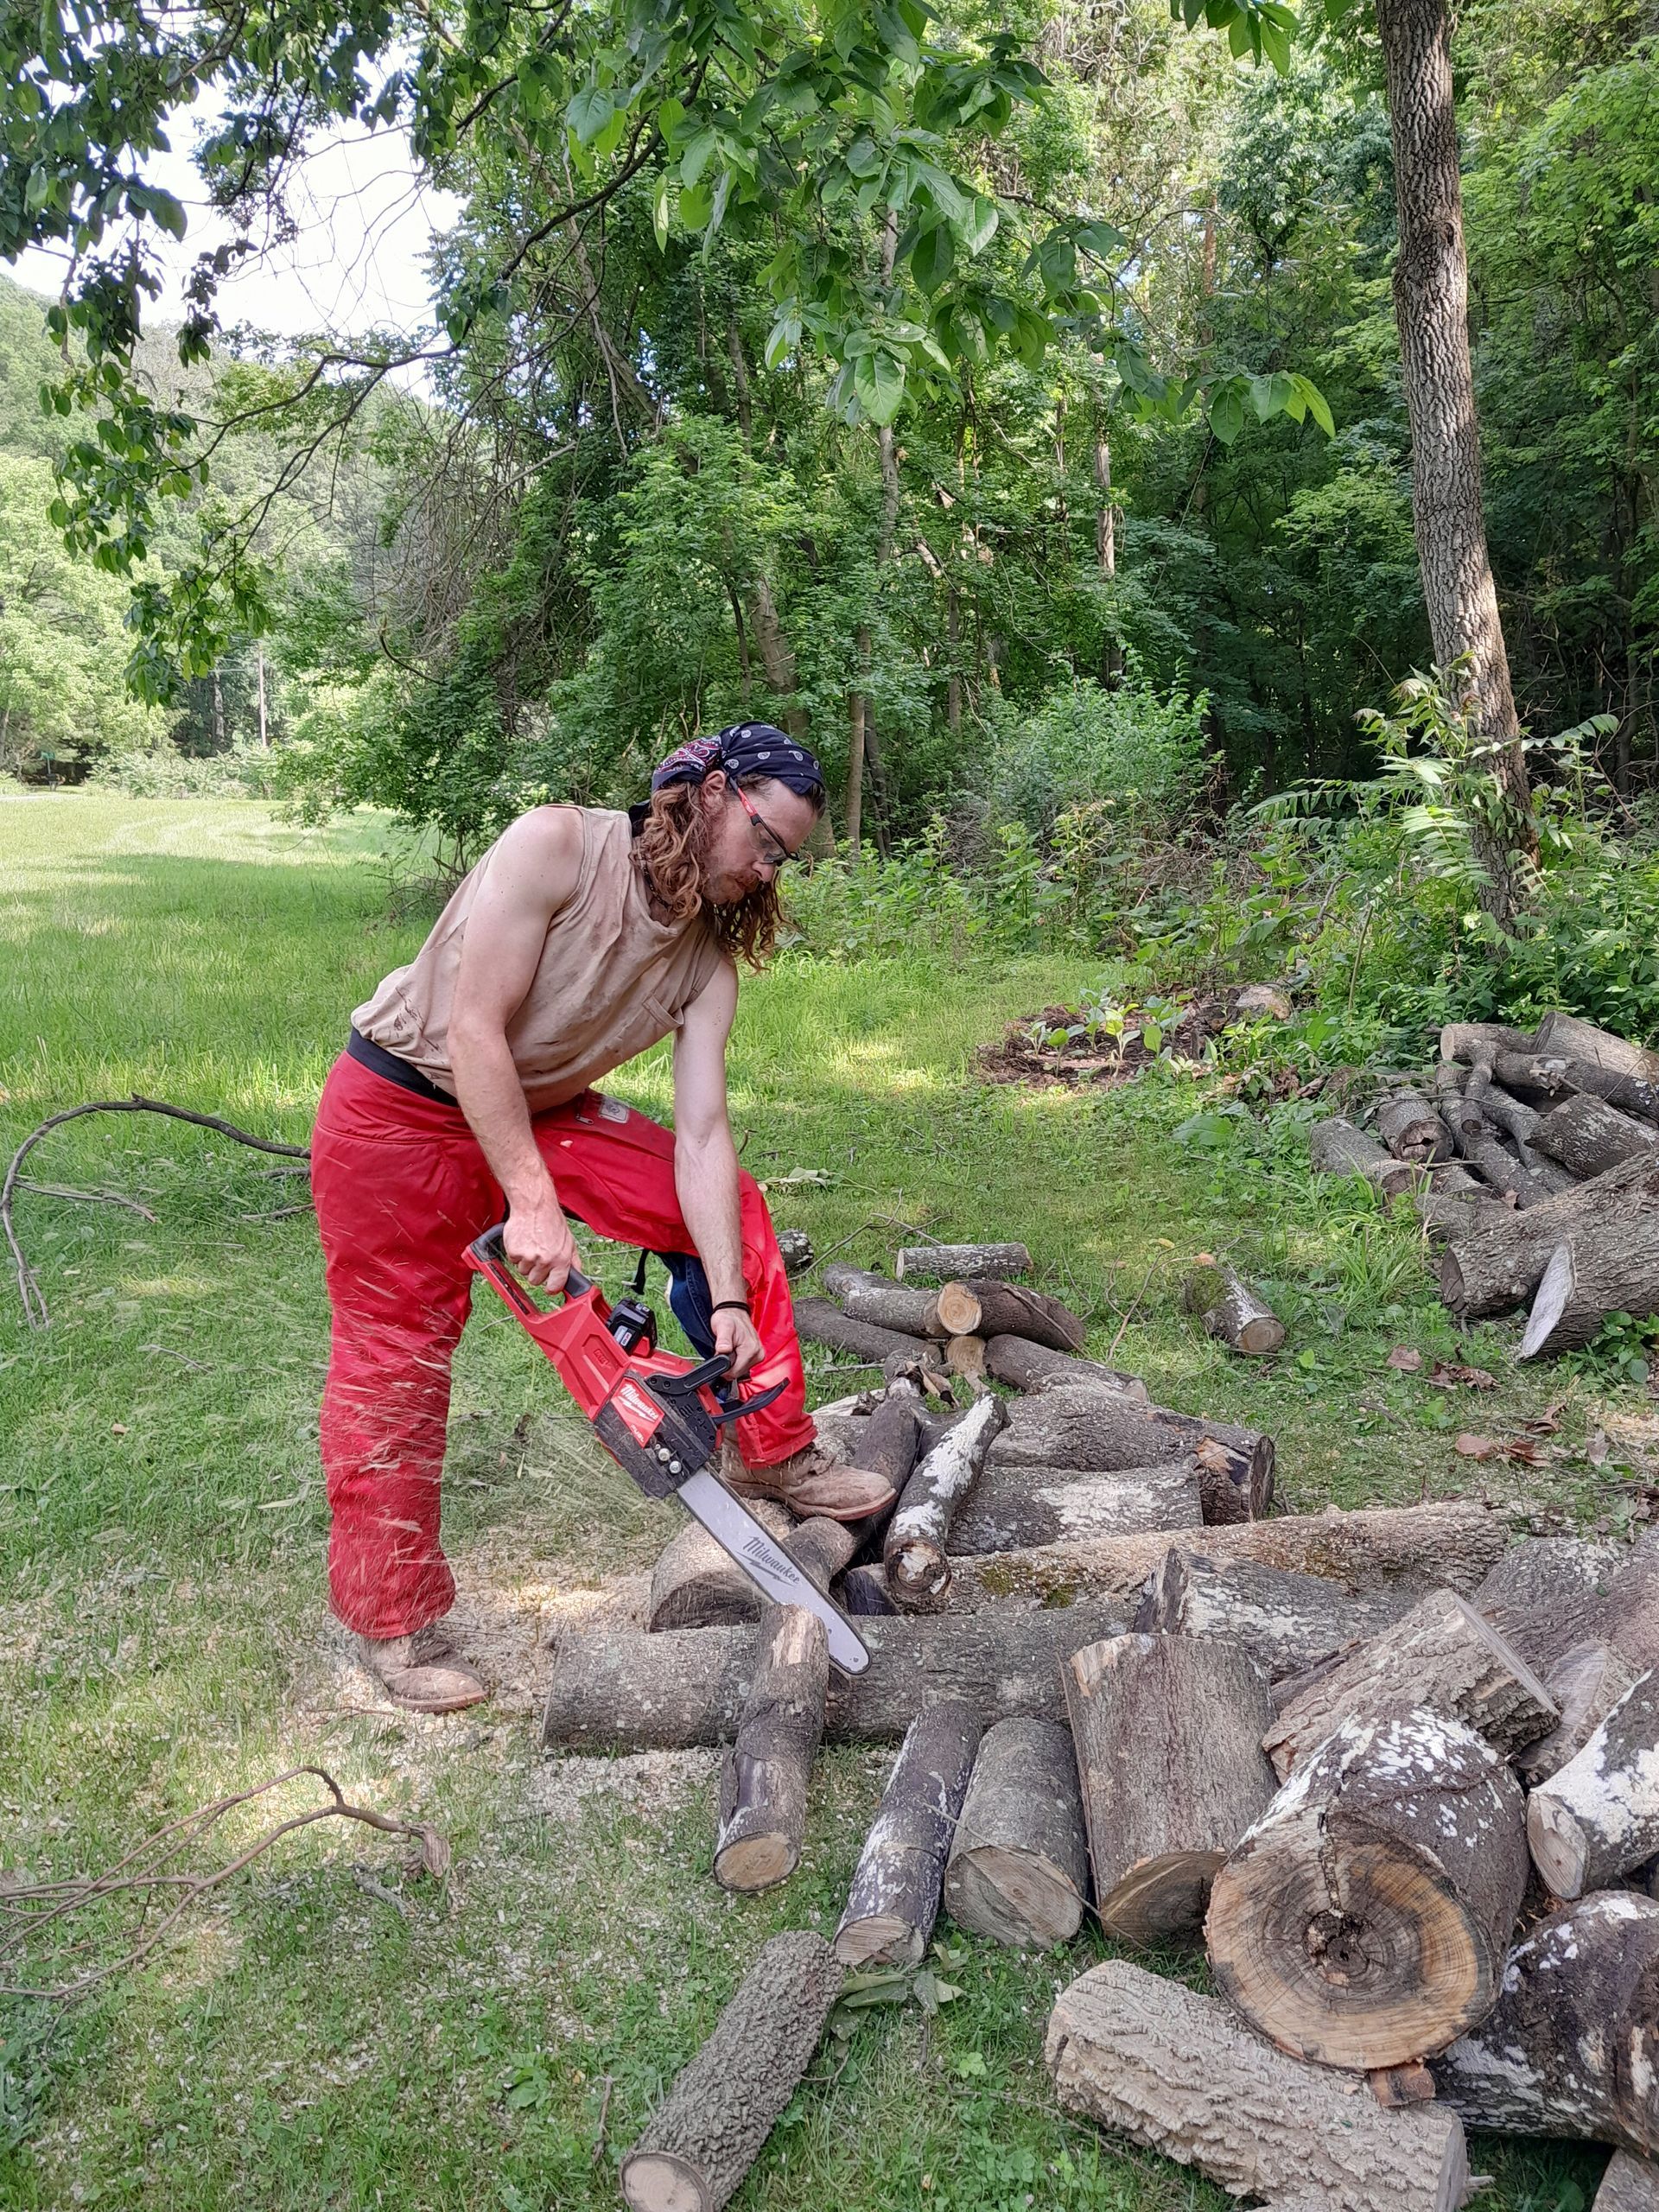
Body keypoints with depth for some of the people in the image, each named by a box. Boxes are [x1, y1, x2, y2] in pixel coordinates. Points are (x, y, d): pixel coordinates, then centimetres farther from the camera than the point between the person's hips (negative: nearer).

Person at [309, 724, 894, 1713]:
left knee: (728, 1207, -1)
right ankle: (394, 1615, 15)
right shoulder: (558, 845, -25)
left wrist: (729, 1300, -21)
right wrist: (532, 1204, -29)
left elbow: (701, 1137, -12)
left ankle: (772, 1453, 10)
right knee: (398, 1355, -1)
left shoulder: (708, 961, -8)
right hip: (402, 1111, -6)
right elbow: (475, 1028, -27)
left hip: (540, 1110, 6)